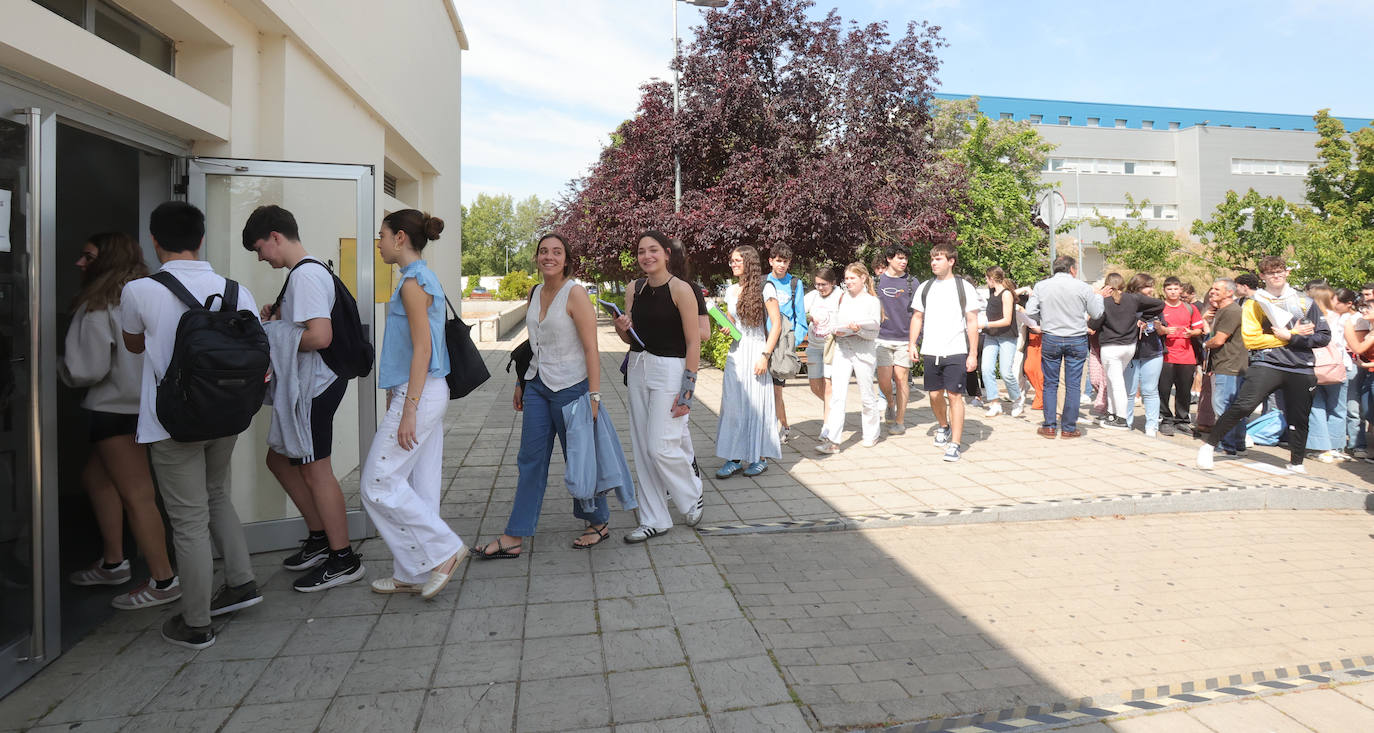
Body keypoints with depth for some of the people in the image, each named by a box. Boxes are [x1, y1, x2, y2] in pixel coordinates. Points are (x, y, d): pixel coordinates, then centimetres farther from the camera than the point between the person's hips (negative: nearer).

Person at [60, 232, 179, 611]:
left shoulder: (99, 306, -15)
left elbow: (87, 369, -15)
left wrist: (60, 367, 4)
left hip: (117, 410, -9)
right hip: (141, 404, 9)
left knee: (136, 494, -3)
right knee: (96, 476, 22)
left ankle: (163, 580, 3)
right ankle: (113, 562, 31)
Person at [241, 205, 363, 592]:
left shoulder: (305, 275, -18)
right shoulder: (306, 272, 15)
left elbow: (321, 336, -28)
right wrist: (279, 317, 9)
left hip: (314, 388, -11)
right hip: (304, 386, 11)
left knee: (315, 471, -3)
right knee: (279, 459, 19)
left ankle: (343, 559, 8)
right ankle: (320, 538, 29)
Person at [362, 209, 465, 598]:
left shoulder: (413, 282, -13)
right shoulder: (424, 278, 16)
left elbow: (422, 348, -19)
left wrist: (408, 410, -21)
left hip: (419, 394, -10)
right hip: (427, 392, 10)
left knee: (380, 484, -3)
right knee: (417, 486, 12)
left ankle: (444, 550, 1)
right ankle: (414, 574, 19)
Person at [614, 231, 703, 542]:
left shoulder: (680, 289, -11)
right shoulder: (633, 289, 8)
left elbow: (694, 343, -12)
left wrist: (688, 389, -17)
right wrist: (622, 329, -6)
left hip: (670, 369, -7)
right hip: (638, 368, 7)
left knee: (661, 447, -8)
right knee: (642, 449, 8)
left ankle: (693, 498, 21)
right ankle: (654, 520, 20)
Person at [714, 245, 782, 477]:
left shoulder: (764, 288, -6)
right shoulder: (731, 290, 12)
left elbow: (776, 324, -8)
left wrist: (765, 355, -15)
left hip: (756, 351, -6)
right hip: (735, 352, 6)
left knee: (756, 403, 0)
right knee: (732, 405, 2)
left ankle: (760, 458, 12)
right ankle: (734, 458, 9)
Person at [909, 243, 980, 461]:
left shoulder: (964, 287, 0)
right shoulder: (925, 287, 10)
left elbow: (972, 322, -1)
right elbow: (917, 317, 17)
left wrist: (973, 354, -5)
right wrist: (912, 344, 5)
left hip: (956, 352, -4)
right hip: (930, 352, 4)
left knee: (954, 395, -7)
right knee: (935, 394, 11)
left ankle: (955, 444, -3)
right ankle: (943, 427, 39)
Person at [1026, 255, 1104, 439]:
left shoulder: (1041, 286, 0)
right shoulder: (1083, 287, -3)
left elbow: (1030, 311, -4)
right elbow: (1097, 314, 2)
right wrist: (1098, 296, 20)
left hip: (1051, 339, 1)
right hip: (1077, 341, -1)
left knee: (1050, 384, 9)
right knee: (1073, 385, 5)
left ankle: (1049, 427, 8)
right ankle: (1069, 428, 8)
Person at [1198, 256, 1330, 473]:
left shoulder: (1305, 303, 12)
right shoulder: (1255, 303, 4)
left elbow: (1324, 336, 7)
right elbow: (1251, 339, -7)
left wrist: (1291, 338, -8)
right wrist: (1294, 334, -6)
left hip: (1301, 369, 3)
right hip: (1267, 364, -3)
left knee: (1298, 419, 9)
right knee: (1242, 406, -19)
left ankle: (1296, 463, 27)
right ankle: (1209, 445, -9)